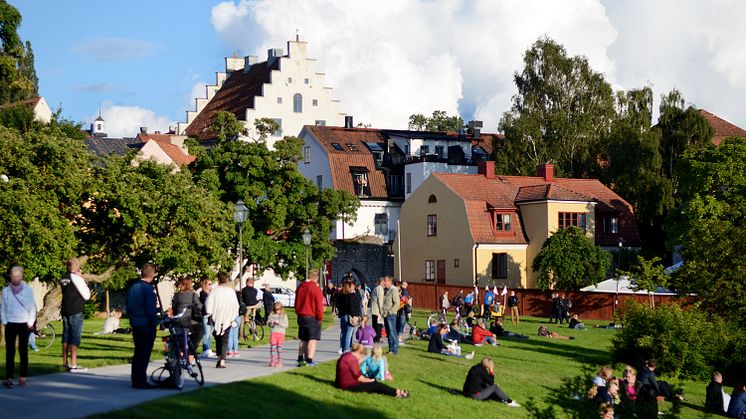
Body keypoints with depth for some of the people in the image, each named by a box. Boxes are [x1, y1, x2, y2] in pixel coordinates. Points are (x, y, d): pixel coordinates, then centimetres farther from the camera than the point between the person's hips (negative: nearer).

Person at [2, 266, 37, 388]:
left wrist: (31, 323, -5)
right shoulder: (6, 290, 5)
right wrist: (4, 321, -4)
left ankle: (23, 377, 9)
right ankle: (9, 378, -8)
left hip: (24, 324, -1)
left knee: (23, 352, 4)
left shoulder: (28, 289, 1)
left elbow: (32, 307, 2)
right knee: (10, 352, -5)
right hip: (10, 324, 1)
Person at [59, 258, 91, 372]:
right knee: (75, 338, -7)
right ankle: (73, 365, -10)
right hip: (76, 312, -7)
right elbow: (86, 296, -10)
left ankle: (65, 362, 25)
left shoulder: (64, 278, 8)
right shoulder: (77, 278, -13)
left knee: (66, 337, 16)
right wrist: (86, 287, 6)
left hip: (65, 311, 8)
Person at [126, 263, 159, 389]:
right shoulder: (148, 288, -15)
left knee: (138, 353, 15)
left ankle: (136, 380, 18)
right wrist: (155, 322, -7)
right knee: (144, 354, -4)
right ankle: (141, 381, -4)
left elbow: (128, 306, 16)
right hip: (147, 325, -8)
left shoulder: (133, 287, 10)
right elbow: (151, 309, -17)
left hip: (135, 325, 8)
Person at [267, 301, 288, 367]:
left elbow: (286, 325, -1)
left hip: (281, 333, -2)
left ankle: (280, 361, 1)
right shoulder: (272, 315, 9)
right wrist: (272, 323, -13)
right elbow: (268, 323, 8)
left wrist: (279, 323, -14)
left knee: (279, 347, -2)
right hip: (273, 333, 2)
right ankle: (272, 361, 0)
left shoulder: (284, 316, 4)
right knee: (272, 347, -3)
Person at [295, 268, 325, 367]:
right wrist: (320, 318, -2)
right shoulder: (316, 289, -14)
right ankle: (309, 360, -6)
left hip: (301, 317, 7)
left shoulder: (300, 287, 7)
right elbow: (319, 305, -13)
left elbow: (296, 302, 14)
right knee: (312, 339, -2)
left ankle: (300, 359, 16)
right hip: (312, 318, -6)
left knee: (303, 339, 16)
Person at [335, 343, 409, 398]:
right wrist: (367, 380, -3)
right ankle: (397, 393, -5)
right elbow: (358, 376, -18)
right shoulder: (352, 359, -20)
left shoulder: (347, 355, 13)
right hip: (350, 385, -11)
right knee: (376, 385, -8)